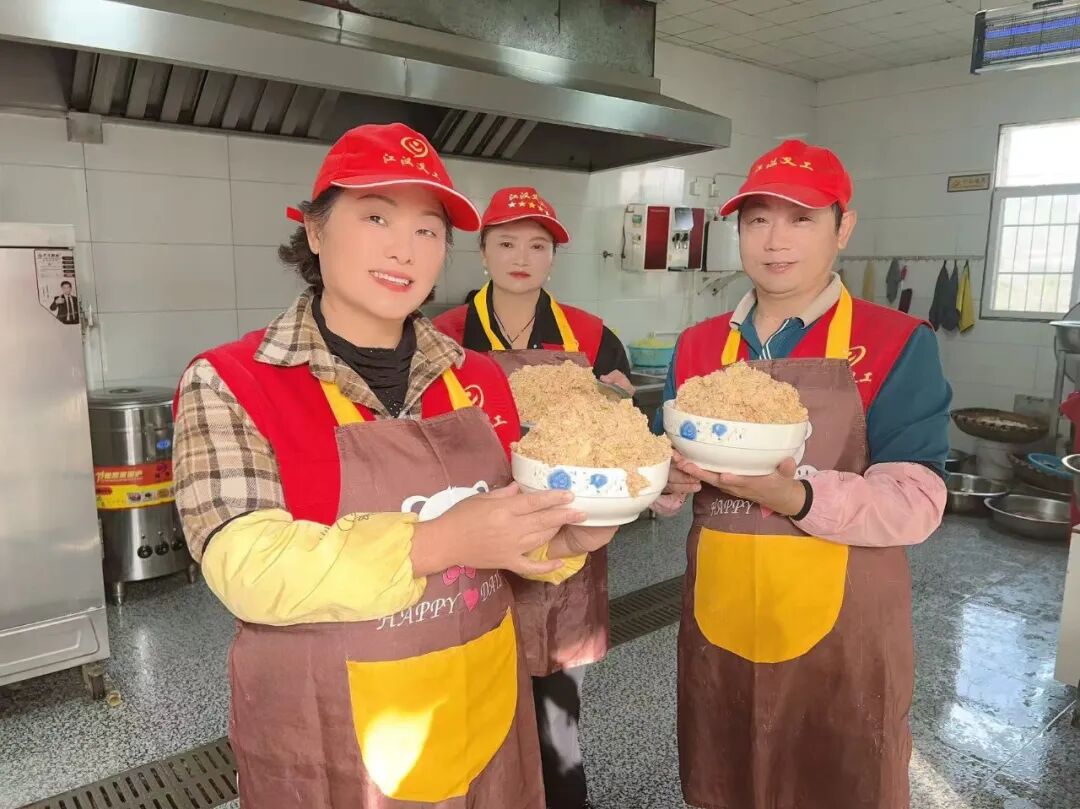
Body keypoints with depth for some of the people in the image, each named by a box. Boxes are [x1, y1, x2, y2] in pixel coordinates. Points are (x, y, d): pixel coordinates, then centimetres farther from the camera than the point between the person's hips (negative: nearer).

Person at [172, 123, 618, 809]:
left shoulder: (478, 378, -1)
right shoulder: (230, 384, -13)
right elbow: (249, 569, -22)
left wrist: (558, 540, -13)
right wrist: (437, 543, -32)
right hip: (326, 740, -3)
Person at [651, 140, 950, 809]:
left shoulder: (899, 345, -8)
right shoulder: (698, 346, 4)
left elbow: (917, 504, -15)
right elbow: (667, 480, 7)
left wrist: (795, 496, -31)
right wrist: (671, 478, -16)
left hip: (843, 639, -3)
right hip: (716, 629, 4)